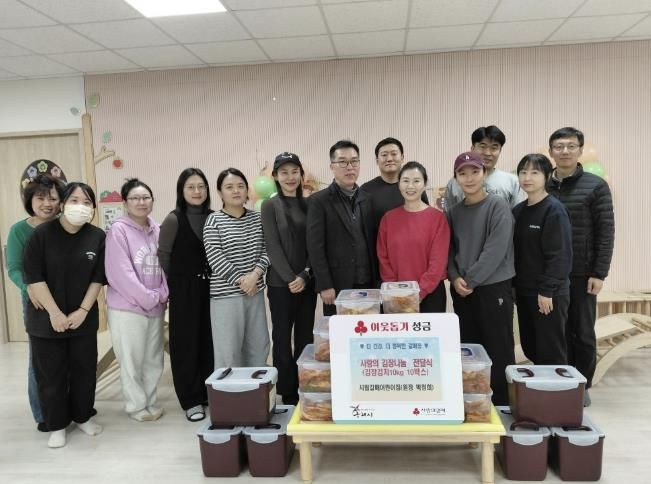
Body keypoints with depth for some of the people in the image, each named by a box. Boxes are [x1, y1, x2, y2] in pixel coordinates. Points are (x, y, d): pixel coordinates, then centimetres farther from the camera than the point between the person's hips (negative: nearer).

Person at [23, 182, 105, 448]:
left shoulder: (98, 237, -4)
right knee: (50, 374, 7)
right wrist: (55, 313, -14)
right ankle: (56, 425, 24)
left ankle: (83, 416, 31)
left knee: (85, 370, 11)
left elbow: (98, 278, -1)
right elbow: (33, 277, -12)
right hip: (46, 318, -2)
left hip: (84, 318, 2)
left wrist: (83, 311, -7)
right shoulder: (42, 233, -11)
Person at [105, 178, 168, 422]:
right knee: (132, 360, 5)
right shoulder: (119, 230, -10)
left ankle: (150, 401, 28)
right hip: (127, 307, -5)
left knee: (154, 359, 12)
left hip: (156, 307, 5)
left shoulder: (157, 230, 7)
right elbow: (120, 272, -15)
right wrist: (149, 298, -13)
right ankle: (136, 406, 21)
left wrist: (163, 294, -6)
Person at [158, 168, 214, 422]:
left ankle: (210, 393, 25)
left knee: (209, 340, 9)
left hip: (209, 287, 4)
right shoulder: (173, 220, -9)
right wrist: (174, 285, 3)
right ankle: (191, 400, 15)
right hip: (184, 289, -4)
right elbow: (163, 255, -3)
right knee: (186, 342, 4)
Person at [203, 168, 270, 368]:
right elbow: (215, 258, -12)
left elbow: (266, 250, 3)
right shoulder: (213, 221, -5)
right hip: (226, 294, -5)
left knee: (259, 346, 13)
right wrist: (241, 281, -14)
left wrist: (255, 274, -13)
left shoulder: (257, 218, 8)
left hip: (255, 292, 5)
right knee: (228, 351, 1)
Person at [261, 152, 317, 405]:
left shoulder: (309, 204, 8)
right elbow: (273, 246, -8)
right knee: (282, 337, 3)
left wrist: (304, 275, -8)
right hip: (281, 282, -3)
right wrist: (290, 278, -14)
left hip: (307, 281, 4)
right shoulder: (269, 206, -1)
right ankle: (287, 395, 12)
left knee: (305, 337, 8)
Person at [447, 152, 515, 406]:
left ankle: (502, 404, 13)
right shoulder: (455, 211, 9)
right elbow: (450, 249, 10)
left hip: (493, 288, -5)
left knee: (498, 351, 0)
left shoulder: (498, 206, -7)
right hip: (461, 291, 5)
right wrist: (455, 278, -7)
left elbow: (495, 250, -15)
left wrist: (471, 280, -13)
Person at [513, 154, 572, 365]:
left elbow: (560, 254, -16)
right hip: (524, 291, 7)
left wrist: (547, 290, -18)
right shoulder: (517, 210, 9)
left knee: (551, 353, 2)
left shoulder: (554, 209, -12)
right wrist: (513, 285, 9)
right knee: (530, 347, 14)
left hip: (549, 294, -7)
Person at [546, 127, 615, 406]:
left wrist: (599, 273, -11)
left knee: (583, 332, 7)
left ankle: (582, 386, 22)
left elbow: (605, 232, -6)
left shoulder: (595, 186, -3)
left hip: (582, 273, -2)